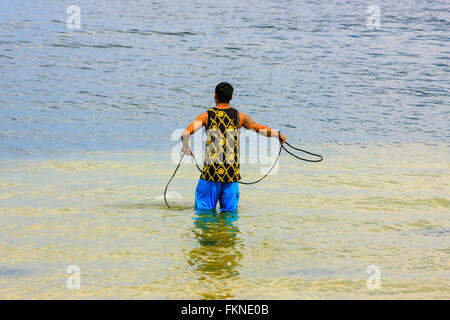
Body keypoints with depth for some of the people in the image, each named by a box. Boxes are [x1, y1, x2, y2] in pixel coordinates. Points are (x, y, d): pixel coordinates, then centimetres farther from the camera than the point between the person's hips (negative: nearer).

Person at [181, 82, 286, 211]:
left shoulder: (206, 116, -3)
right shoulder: (239, 116, 1)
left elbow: (186, 134, -14)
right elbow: (262, 129, 7)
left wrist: (186, 147, 6)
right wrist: (279, 136, 25)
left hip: (210, 172, -1)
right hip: (232, 173, 1)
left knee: (203, 210, 5)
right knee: (229, 211, 9)